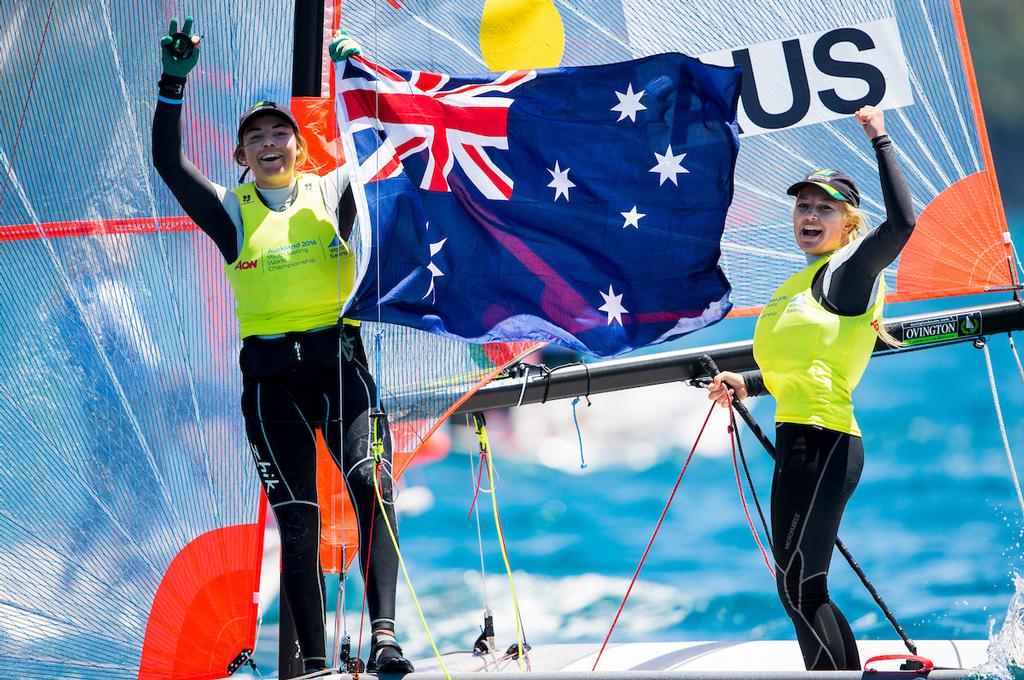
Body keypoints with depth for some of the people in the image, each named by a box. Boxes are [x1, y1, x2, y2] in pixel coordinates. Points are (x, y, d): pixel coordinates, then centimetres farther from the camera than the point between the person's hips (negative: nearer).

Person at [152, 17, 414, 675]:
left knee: (372, 483, -21)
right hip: (270, 373, 1)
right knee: (296, 519, 1)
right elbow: (169, 162, -3)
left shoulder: (331, 193, 9)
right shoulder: (232, 210, 8)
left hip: (339, 356, 0)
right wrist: (174, 84, -13)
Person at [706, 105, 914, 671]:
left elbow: (902, 222, -26)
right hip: (800, 441, 10)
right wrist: (745, 383, 15)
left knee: (798, 588, -8)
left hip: (822, 444, -10)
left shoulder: (850, 269, -7)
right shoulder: (799, 284, 19)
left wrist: (879, 140, -20)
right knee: (805, 590, 15)